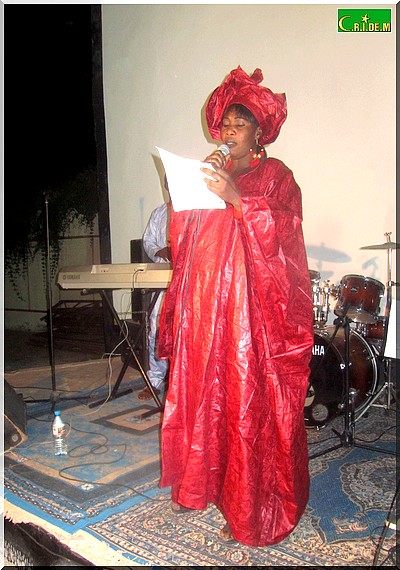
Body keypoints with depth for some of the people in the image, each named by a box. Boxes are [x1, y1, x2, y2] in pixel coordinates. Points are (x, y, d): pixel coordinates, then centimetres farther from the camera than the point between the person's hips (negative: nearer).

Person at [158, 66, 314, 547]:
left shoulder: (276, 176, 3)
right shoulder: (208, 176, 18)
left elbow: (280, 236, -13)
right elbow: (182, 241, 11)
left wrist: (235, 198, -23)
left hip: (253, 310, -5)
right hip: (206, 306, 5)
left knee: (251, 405, -2)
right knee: (202, 396, 10)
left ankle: (252, 511, 11)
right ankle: (199, 484, 28)